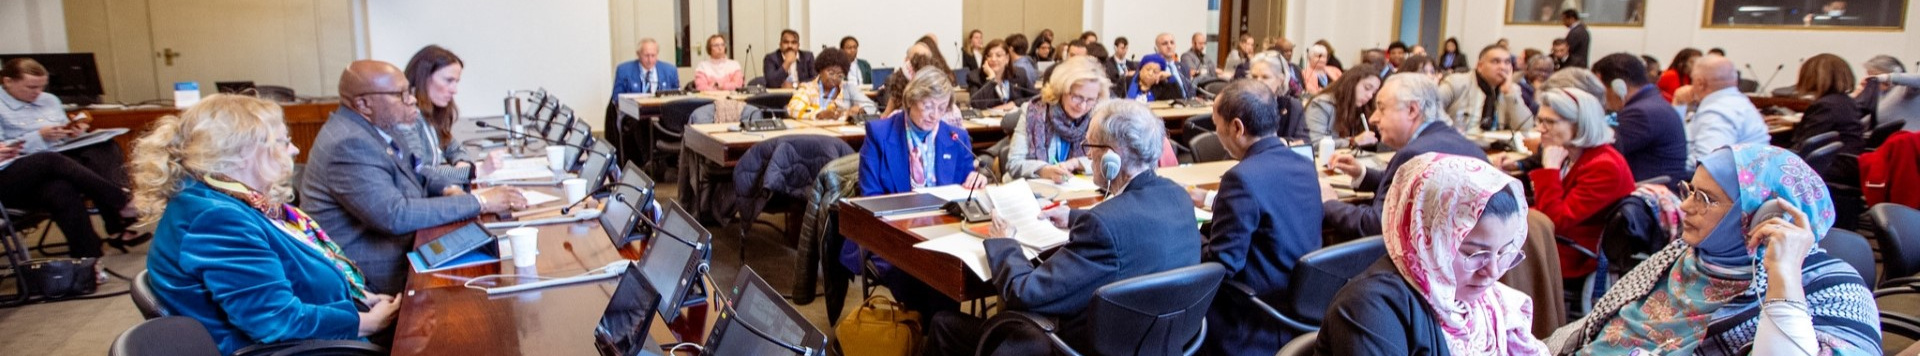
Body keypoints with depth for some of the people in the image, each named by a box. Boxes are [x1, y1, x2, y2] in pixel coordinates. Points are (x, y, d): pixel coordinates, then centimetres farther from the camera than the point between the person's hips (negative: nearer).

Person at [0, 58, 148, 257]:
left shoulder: (49, 100, 17)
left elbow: (66, 142, 21)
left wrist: (73, 135, -3)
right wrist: (39, 136, -18)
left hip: (58, 164, 6)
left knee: (104, 148, -25)